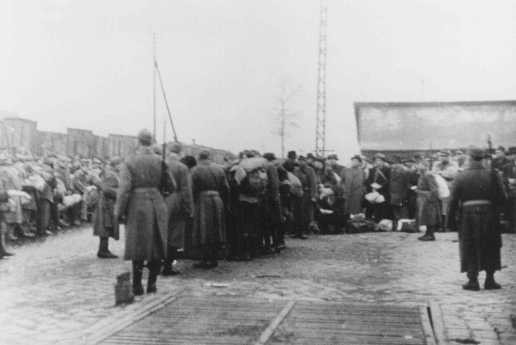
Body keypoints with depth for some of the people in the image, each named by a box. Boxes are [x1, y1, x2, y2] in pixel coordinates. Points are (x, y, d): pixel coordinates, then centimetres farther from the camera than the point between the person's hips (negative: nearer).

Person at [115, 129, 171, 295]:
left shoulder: (129, 162, -7)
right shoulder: (160, 161, 2)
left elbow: (124, 189, -12)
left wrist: (119, 211, -6)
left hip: (137, 205, -2)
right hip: (158, 205, 2)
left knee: (138, 246, 6)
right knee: (157, 245, 12)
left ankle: (137, 286, 10)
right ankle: (152, 284, 17)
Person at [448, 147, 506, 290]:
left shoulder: (461, 177, -3)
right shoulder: (491, 175, -2)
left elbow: (453, 200, -5)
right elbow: (501, 198, -4)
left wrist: (452, 219, 2)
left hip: (467, 215, -1)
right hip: (488, 215, 1)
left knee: (470, 248, 8)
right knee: (490, 247, 12)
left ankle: (473, 280, 7)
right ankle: (490, 280, 13)